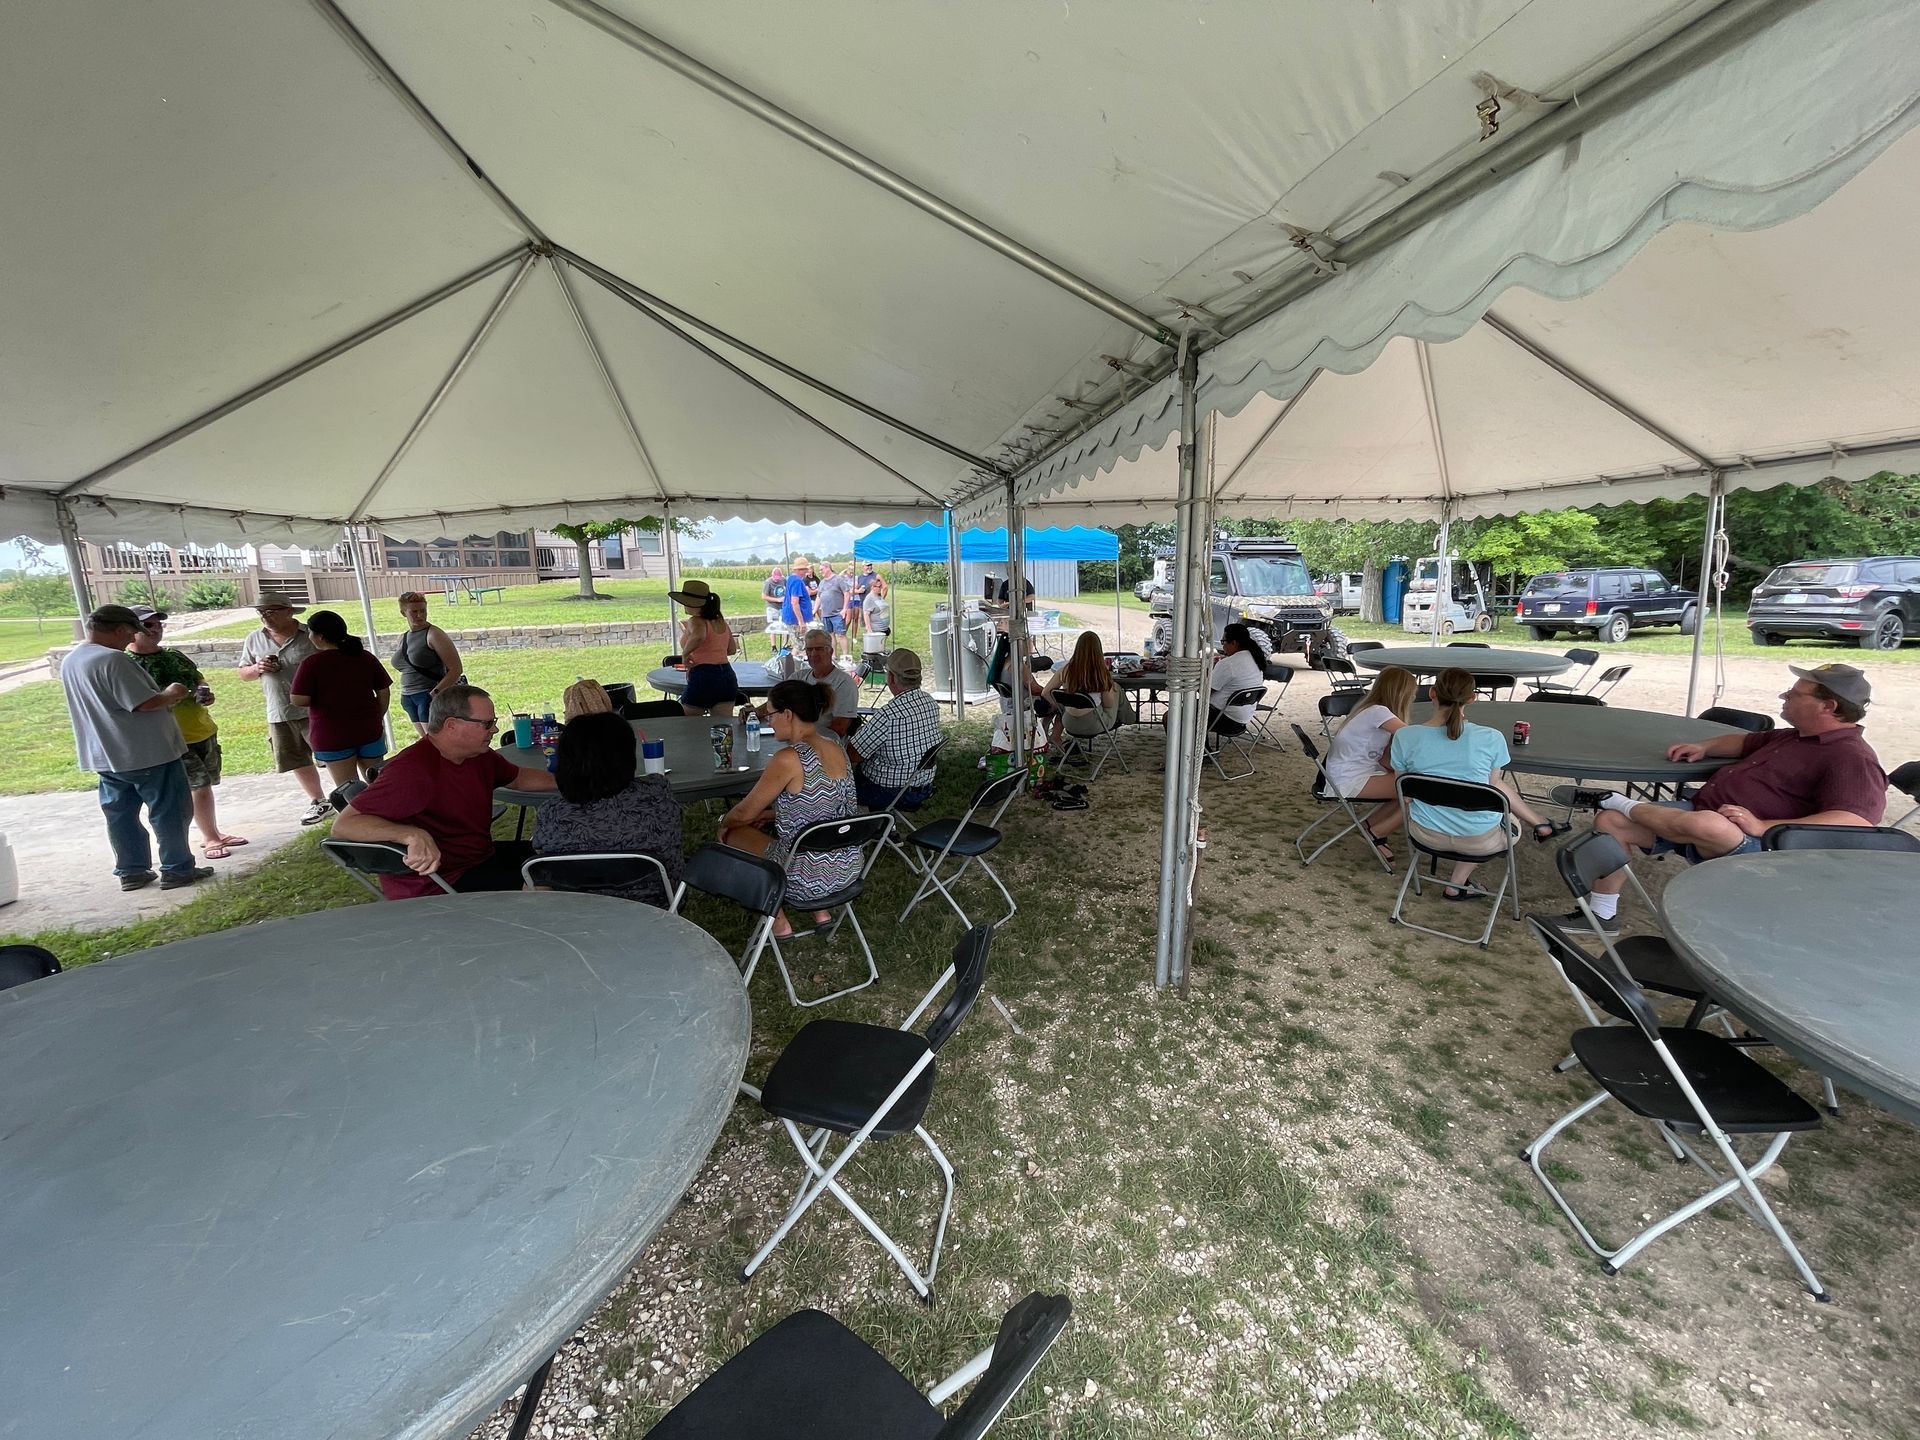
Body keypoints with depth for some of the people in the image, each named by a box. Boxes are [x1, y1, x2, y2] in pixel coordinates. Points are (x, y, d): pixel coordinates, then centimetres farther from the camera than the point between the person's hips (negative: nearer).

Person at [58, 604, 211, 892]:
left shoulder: (69, 661, 9)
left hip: (104, 756, 9)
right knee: (168, 812, 3)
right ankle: (177, 870, 9)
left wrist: (163, 696, 15)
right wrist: (170, 695, -6)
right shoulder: (113, 659, -21)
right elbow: (145, 703, -25)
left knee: (120, 814, 15)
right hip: (147, 753, -9)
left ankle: (131, 872, 24)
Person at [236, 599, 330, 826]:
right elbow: (243, 673, 17)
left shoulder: (311, 635, -7)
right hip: (278, 714, 6)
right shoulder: (254, 640, 8)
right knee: (297, 762, 14)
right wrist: (258, 668, -6)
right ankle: (318, 802, 28)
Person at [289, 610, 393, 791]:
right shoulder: (365, 657, 1)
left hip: (332, 736, -3)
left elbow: (298, 700, -14)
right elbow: (384, 692, 4)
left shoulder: (312, 663, -12)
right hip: (369, 730, 4)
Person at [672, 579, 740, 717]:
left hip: (703, 677, -7)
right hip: (728, 677, 7)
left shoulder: (695, 621, -9)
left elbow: (698, 637, -32)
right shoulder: (722, 623, 13)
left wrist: (685, 654, -17)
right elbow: (732, 649, 22)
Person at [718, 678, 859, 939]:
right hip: (848, 870, 7)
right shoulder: (838, 752, 1)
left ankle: (778, 922, 18)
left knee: (729, 833, 15)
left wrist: (724, 820, 12)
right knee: (770, 827, 31)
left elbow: (745, 813, -9)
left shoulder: (788, 759, -22)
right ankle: (821, 911, 24)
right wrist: (769, 814, 18)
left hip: (810, 878, -7)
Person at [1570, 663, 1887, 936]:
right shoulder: (1795, 736, 19)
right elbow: (1747, 741, 38)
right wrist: (1705, 747, 16)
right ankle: (1601, 915, 4)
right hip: (1700, 813, 10)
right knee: (1610, 822, -2)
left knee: (1705, 824, -43)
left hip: (1751, 846, -9)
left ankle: (1625, 804, -11)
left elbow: (1854, 824, -26)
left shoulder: (1852, 760, -11)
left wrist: (1763, 827, -33)